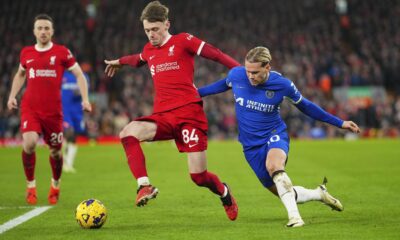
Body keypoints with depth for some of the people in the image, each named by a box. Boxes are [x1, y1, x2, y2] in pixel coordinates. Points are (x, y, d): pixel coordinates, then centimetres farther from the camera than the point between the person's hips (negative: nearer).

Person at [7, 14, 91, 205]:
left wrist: (85, 99, -5)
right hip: (30, 108, 1)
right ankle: (30, 185, -4)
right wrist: (12, 95, 14)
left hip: (53, 110, -1)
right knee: (29, 143, -23)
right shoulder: (26, 53, 8)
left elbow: (79, 75, 5)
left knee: (55, 151, 8)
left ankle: (55, 185, 36)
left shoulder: (62, 52, 0)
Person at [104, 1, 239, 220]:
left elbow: (215, 54, -2)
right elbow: (139, 59, 42)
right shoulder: (149, 50, 18)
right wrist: (120, 61, 59)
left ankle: (224, 194, 29)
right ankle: (144, 186, -32)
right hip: (162, 117, 5)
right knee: (127, 132, -27)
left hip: (189, 113, -5)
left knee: (199, 177, -6)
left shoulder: (183, 41, 1)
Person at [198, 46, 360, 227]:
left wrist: (340, 123, 6)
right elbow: (224, 84, 16)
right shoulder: (236, 75, -11)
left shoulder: (282, 85, -14)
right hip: (251, 145, 3)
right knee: (283, 193, 1)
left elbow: (304, 106, 2)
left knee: (273, 166, -39)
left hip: (275, 135, -3)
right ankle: (319, 194, 29)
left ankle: (294, 215, -36)